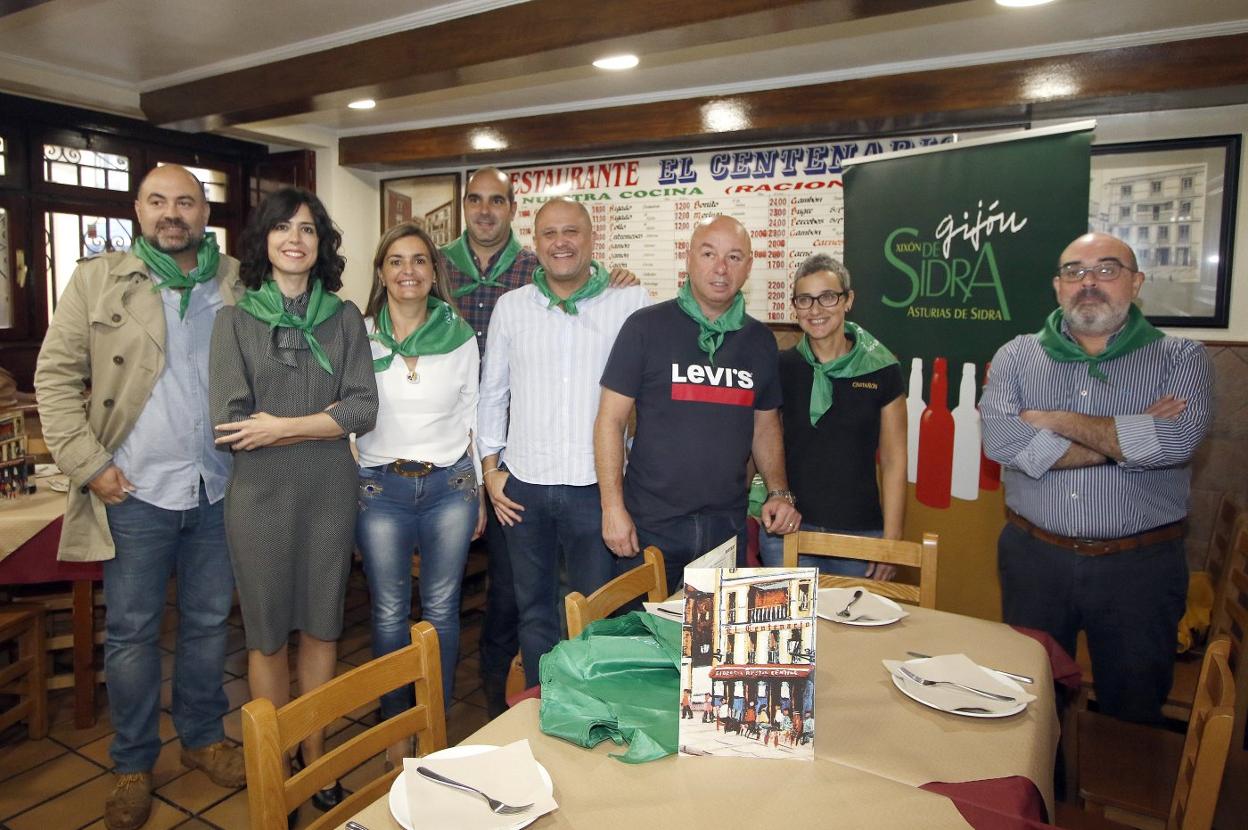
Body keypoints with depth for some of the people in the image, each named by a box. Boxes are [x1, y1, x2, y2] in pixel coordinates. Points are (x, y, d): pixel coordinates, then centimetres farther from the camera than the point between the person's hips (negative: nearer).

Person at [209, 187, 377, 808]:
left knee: (321, 627, 12)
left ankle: (315, 756, 30)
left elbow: (363, 408, -6)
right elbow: (229, 424, -9)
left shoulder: (344, 318, 5)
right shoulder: (235, 320, 1)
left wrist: (280, 425, -13)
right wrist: (322, 421, -9)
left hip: (329, 492, 1)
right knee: (266, 635, 9)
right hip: (259, 494, -1)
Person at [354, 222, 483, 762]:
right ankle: (396, 727, 28)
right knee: (389, 612, 9)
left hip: (449, 485, 1)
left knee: (441, 609, 9)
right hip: (380, 488, 0)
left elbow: (473, 417, 8)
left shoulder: (461, 338, 2)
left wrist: (479, 493, 9)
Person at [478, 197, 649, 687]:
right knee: (534, 609, 17)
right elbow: (493, 392, 12)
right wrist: (490, 467, 6)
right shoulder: (511, 306, 7)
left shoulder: (631, 302, -3)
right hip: (523, 485, 3)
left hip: (595, 485, -3)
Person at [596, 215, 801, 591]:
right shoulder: (646, 326, -6)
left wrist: (779, 492, 1)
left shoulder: (760, 339, 7)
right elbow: (611, 419, -6)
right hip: (651, 523, -3)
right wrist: (613, 507, -11)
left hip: (728, 525, 4)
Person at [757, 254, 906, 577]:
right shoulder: (781, 368, 0)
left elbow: (893, 462, 0)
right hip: (786, 530, 1)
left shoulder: (881, 370, -2)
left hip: (859, 534, 0)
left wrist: (891, 541, -4)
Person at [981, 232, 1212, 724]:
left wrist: (1059, 421, -14)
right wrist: (1130, 437, -14)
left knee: (1133, 710, 15)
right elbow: (1000, 441, -16)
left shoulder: (1181, 359, 0)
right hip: (1034, 558, 1)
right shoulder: (1017, 356, 2)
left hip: (1139, 568, -1)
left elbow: (1177, 439, -20)